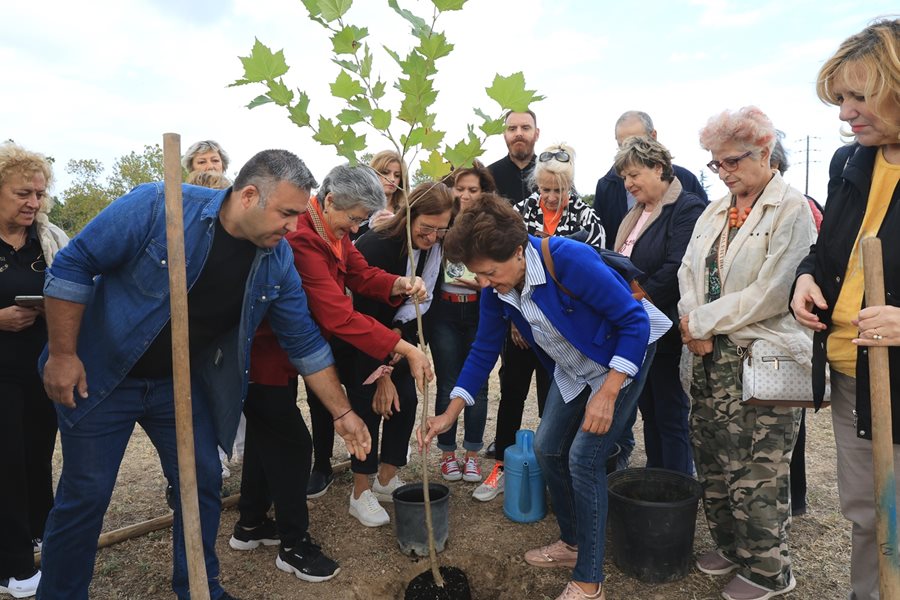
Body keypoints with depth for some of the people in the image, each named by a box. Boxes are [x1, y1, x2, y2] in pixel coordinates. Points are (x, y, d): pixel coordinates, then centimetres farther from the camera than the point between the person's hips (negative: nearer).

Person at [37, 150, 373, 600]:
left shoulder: (277, 261, -10)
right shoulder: (158, 206, -24)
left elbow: (304, 341, -4)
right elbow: (72, 267, -15)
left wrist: (342, 413, -4)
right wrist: (61, 354, -14)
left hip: (182, 384, 4)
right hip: (100, 377, -3)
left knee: (203, 485, 7)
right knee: (84, 496, 6)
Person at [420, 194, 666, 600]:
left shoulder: (569, 259, -34)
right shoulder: (496, 289, -13)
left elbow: (635, 321, -26)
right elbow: (484, 350, -2)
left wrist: (607, 394, -28)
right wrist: (451, 413, -6)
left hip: (621, 360, -7)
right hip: (572, 368, 7)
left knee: (584, 456, -12)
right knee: (547, 448, 8)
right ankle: (572, 542, 31)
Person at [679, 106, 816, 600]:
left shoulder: (793, 210, -8)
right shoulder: (714, 213, 14)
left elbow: (772, 293, -17)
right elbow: (688, 273, 9)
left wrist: (703, 320, -12)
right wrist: (694, 328, -8)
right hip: (711, 356, 7)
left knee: (757, 469, 2)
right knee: (712, 459, 14)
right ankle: (730, 544, 35)